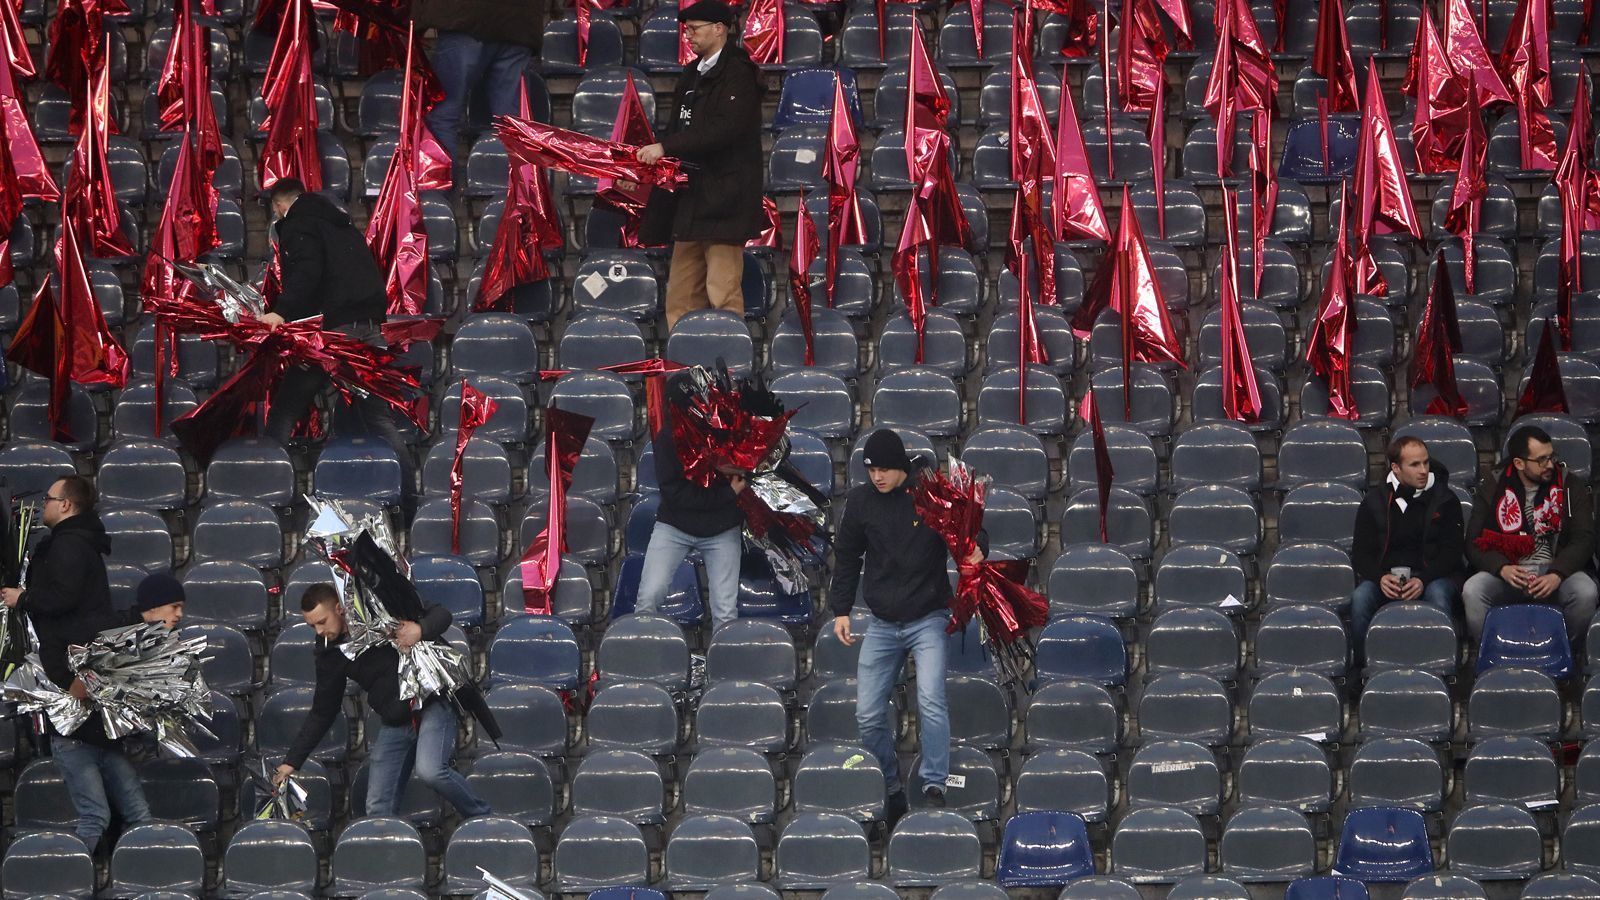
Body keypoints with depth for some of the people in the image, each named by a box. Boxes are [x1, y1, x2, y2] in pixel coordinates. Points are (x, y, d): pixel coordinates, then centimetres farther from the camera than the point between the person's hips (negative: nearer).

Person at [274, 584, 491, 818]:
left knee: (429, 770, -30)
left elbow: (441, 615, -6)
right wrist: (292, 760, 11)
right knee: (378, 809, -3)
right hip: (394, 724, 5)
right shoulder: (330, 653, 5)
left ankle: (481, 816, -10)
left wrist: (421, 630, -28)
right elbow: (322, 713, 13)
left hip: (431, 704, -5)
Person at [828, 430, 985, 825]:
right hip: (882, 624, 4)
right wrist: (840, 609, 6)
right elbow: (846, 557, 12)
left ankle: (934, 785, -13)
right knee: (868, 714, 0)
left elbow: (974, 533, 2)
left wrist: (975, 549, -22)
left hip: (928, 619, -3)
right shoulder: (860, 501, 2)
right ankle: (890, 789, 17)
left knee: (931, 700, -21)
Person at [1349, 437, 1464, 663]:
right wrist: (1380, 577, -14)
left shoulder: (1444, 500, 6)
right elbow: (1360, 553, 9)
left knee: (1438, 595, -36)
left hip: (1431, 575, -1)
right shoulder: (1374, 501, 10)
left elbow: (1452, 551, 1)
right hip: (1386, 574, 1)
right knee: (1360, 599, -30)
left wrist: (1424, 580, -17)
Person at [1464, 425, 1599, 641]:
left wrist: (1556, 575, -19)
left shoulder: (1571, 487, 7)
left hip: (1556, 571, 0)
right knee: (1472, 591, -30)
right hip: (1508, 574, 0)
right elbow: (1474, 542, 3)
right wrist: (1502, 568, -18)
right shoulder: (1491, 491, 8)